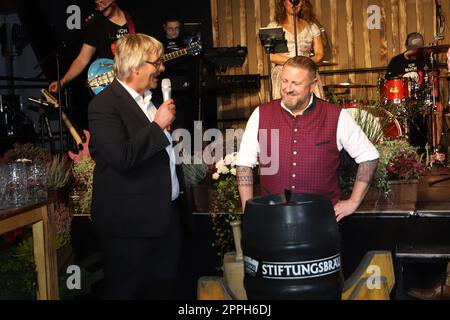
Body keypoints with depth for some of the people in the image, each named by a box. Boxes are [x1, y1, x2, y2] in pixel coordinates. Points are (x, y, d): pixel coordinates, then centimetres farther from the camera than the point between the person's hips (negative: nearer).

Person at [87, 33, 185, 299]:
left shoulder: (151, 99, 13)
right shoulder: (105, 105, -15)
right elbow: (122, 157, -28)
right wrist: (158, 126, -19)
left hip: (166, 215, 8)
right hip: (131, 222, -8)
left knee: (163, 288, 16)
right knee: (126, 290, 6)